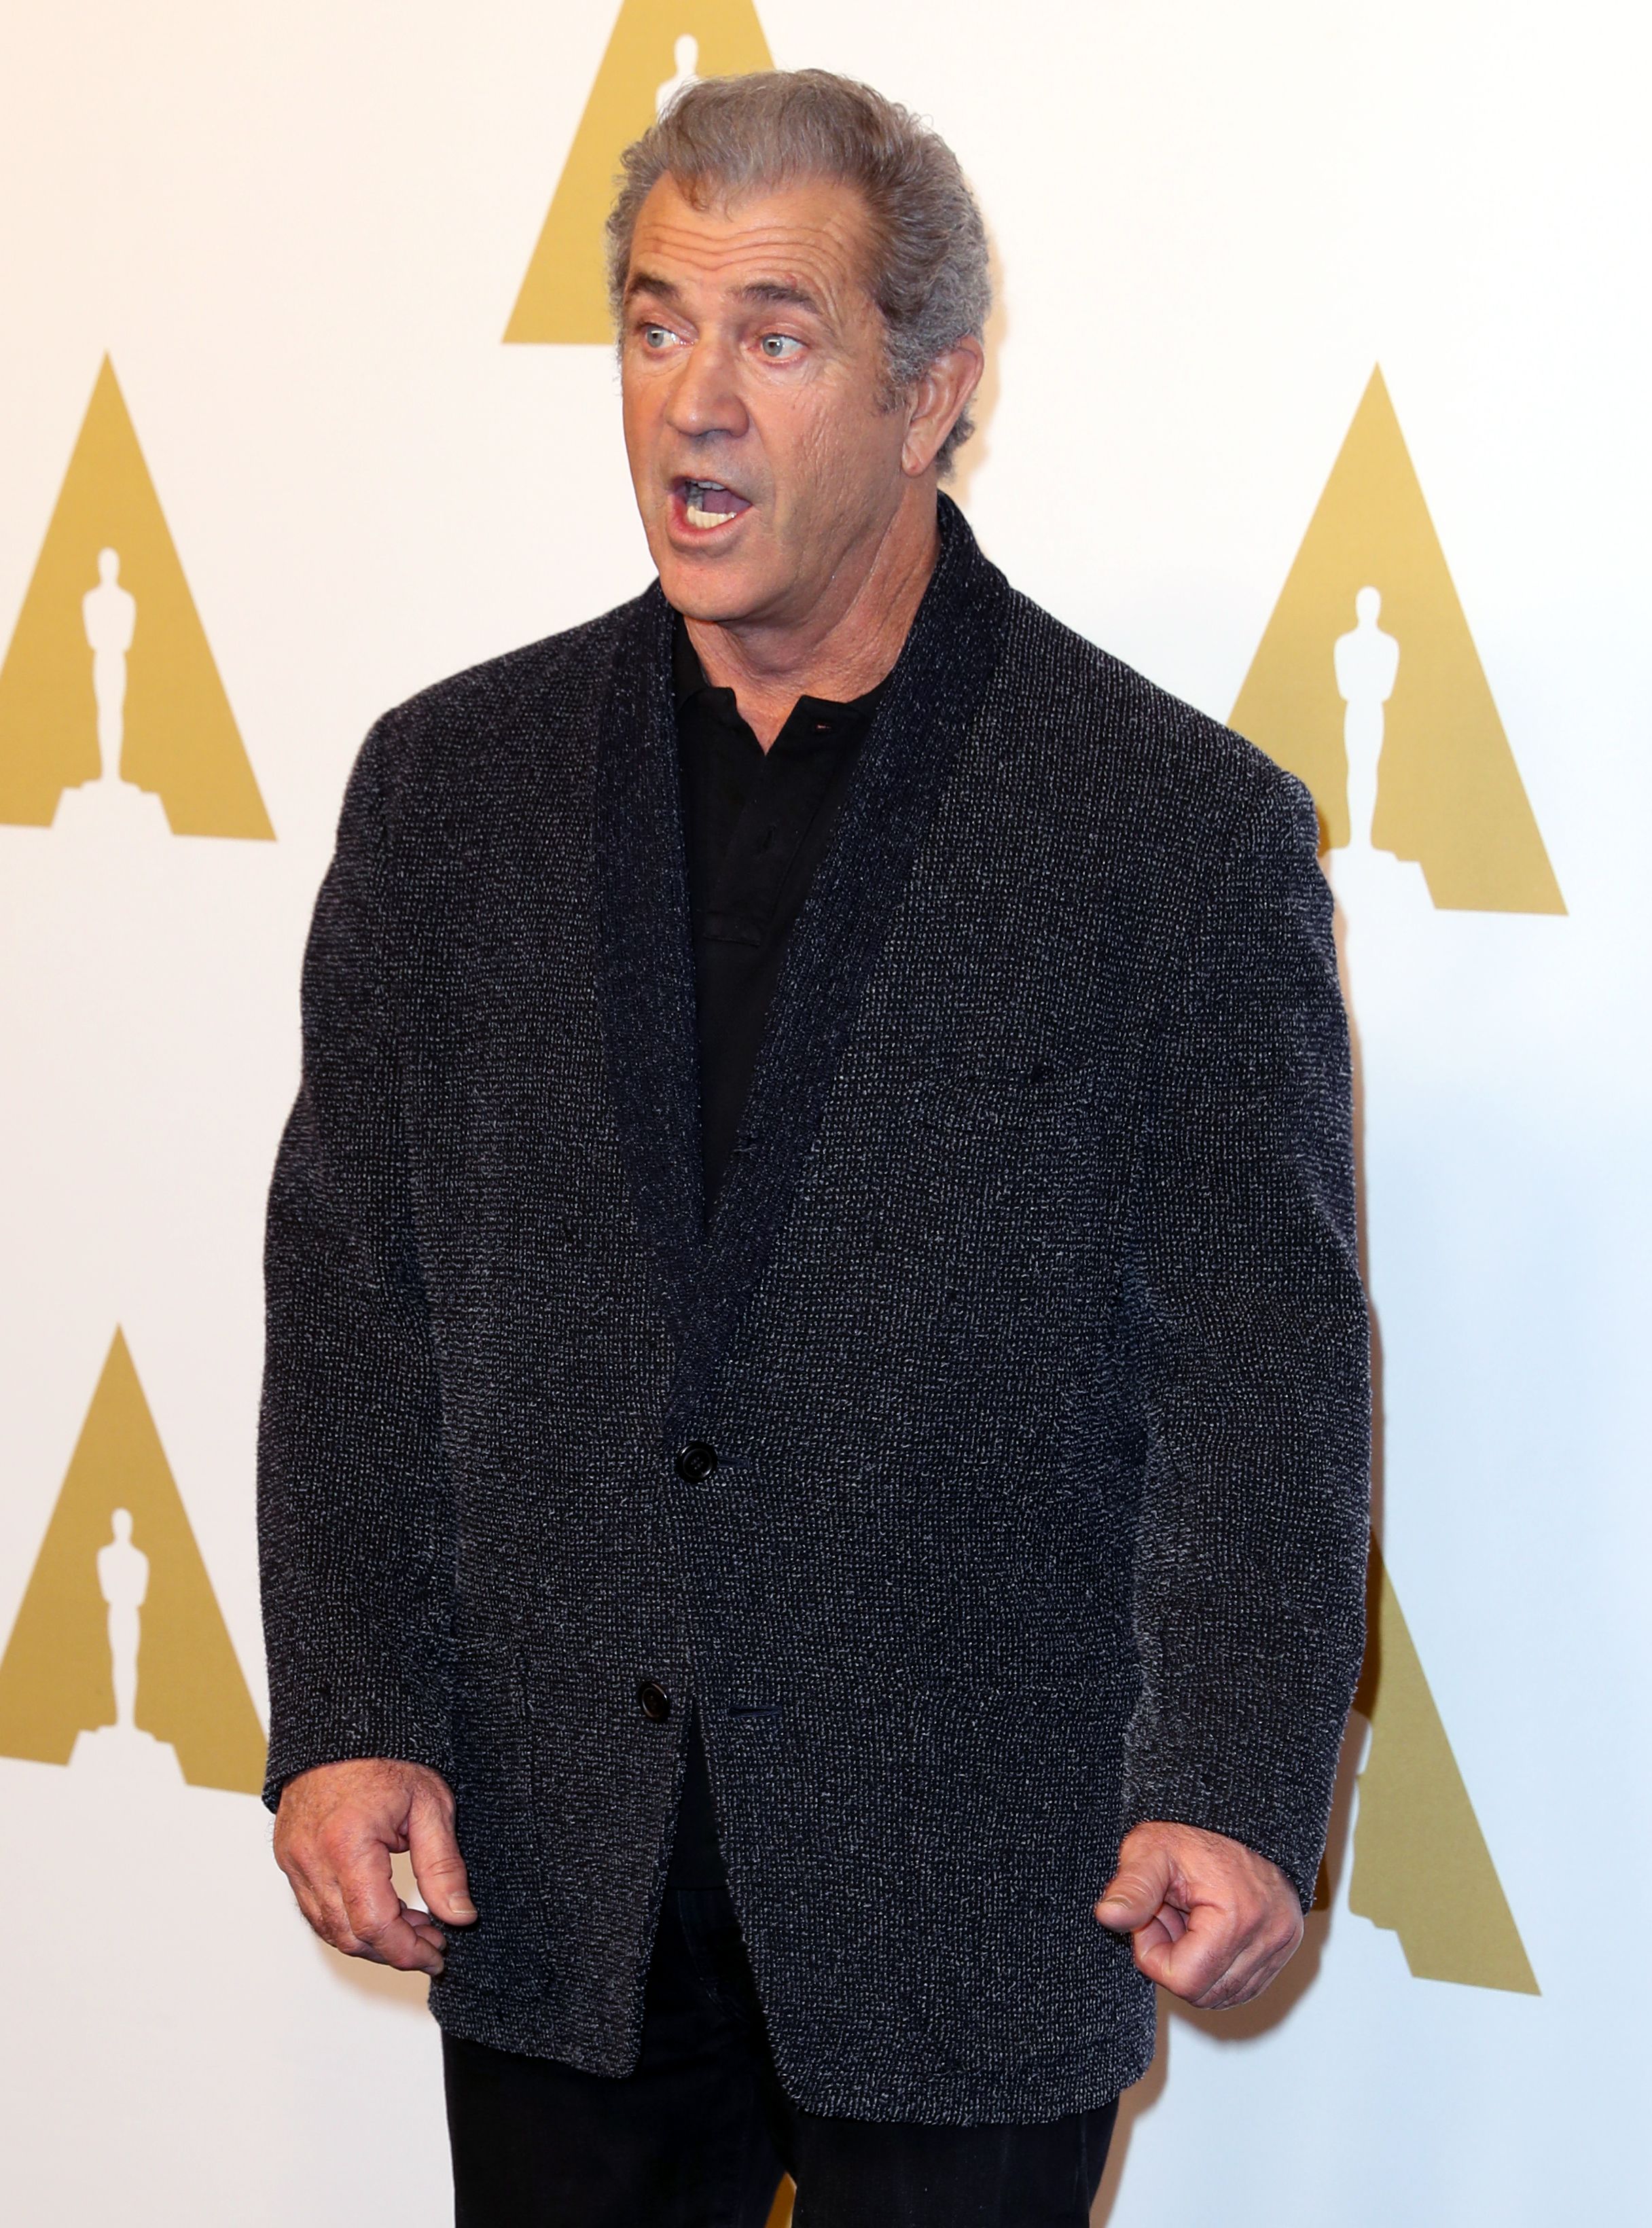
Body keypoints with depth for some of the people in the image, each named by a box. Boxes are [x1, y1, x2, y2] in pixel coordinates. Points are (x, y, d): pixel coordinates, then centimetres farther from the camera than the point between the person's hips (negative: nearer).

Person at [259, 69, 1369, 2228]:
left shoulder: (1187, 827, -5)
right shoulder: (455, 780, 5)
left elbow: (1264, 1371, -7)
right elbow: (354, 1296, 5)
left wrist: (1233, 1790, -18)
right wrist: (348, 1720, -5)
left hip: (973, 1897, -3)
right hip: (548, 1880, 3)